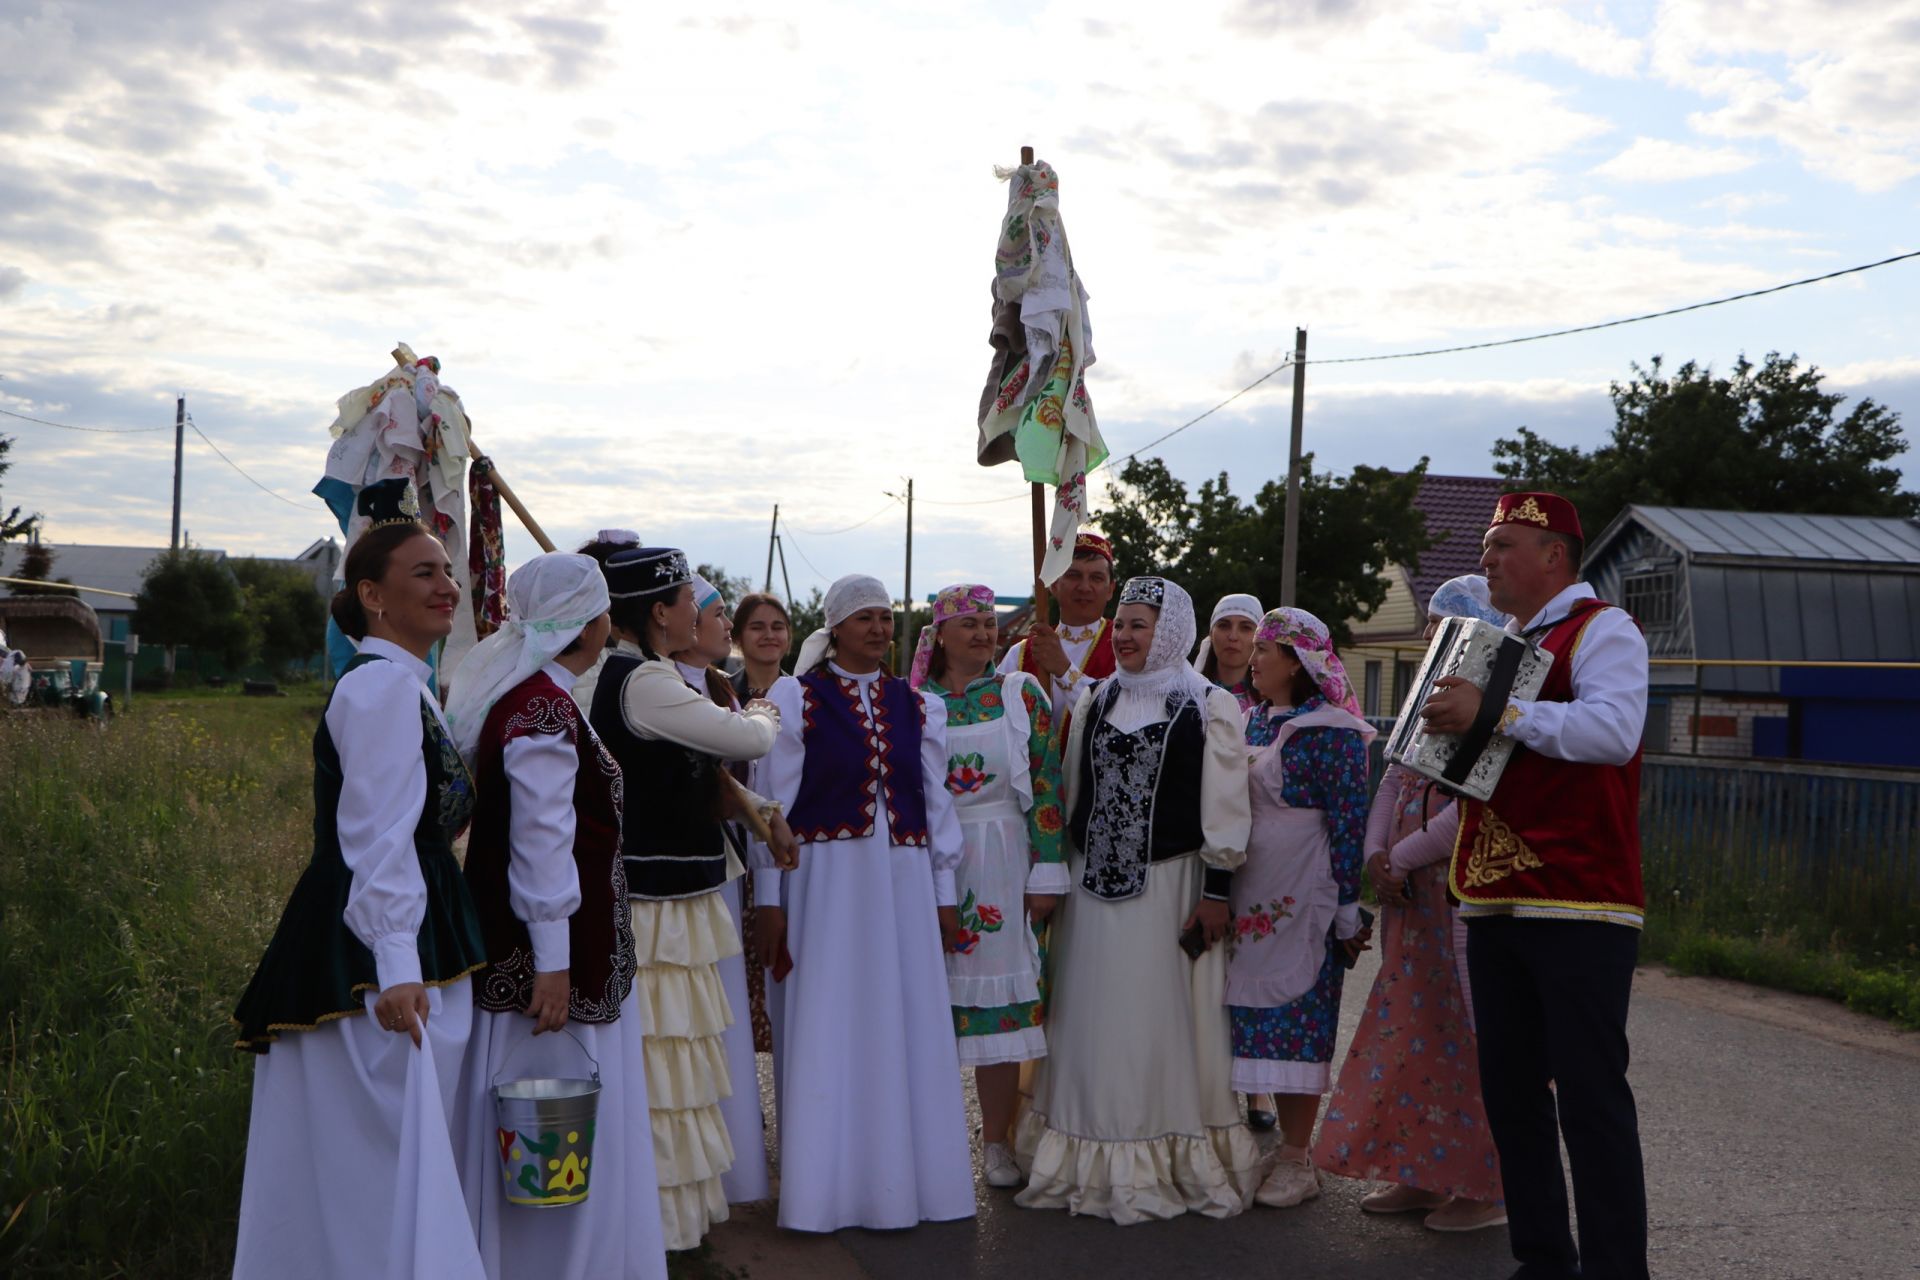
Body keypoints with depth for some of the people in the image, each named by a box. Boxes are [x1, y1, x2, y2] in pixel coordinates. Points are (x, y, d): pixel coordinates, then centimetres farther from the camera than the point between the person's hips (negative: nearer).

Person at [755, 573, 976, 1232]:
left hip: (904, 881, 4)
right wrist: (770, 899, -6)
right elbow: (775, 802, -2)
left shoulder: (916, 704, 12)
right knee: (830, 1031, 0)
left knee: (909, 1027, 6)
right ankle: (833, 1184, 11)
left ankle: (908, 1176, 18)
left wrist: (944, 891, 11)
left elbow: (936, 800, 14)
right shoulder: (797, 698, 0)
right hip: (826, 880, -3)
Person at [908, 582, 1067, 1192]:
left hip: (1000, 865, -1)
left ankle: (997, 1142, 11)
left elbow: (1046, 786, -1)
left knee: (998, 997, 0)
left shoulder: (1021, 694, 3)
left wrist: (1045, 873, -6)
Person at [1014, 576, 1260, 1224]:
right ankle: (1091, 1161, 17)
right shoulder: (1094, 700, 12)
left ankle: (1168, 1161, 12)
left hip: (1169, 882, -4)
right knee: (1091, 1020, 7)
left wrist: (1216, 891, -9)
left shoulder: (1210, 706, -2)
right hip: (1092, 882, 5)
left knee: (1160, 1019, 0)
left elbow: (1224, 806, -5)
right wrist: (1055, 877, 13)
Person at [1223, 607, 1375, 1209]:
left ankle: (1296, 1160, 8)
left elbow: (1349, 824, -11)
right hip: (1245, 898, 7)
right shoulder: (1251, 722, 13)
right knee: (1245, 1017, 9)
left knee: (1293, 1019, -2)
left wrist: (1348, 912, -13)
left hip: (1301, 901, -7)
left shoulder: (1331, 731, -9)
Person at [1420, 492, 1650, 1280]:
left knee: (1590, 1094, -6)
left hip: (1579, 906, -8)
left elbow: (1613, 731, -24)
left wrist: (1493, 712, -28)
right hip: (1495, 904, 8)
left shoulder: (1601, 630, -4)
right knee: (1511, 1093, 10)